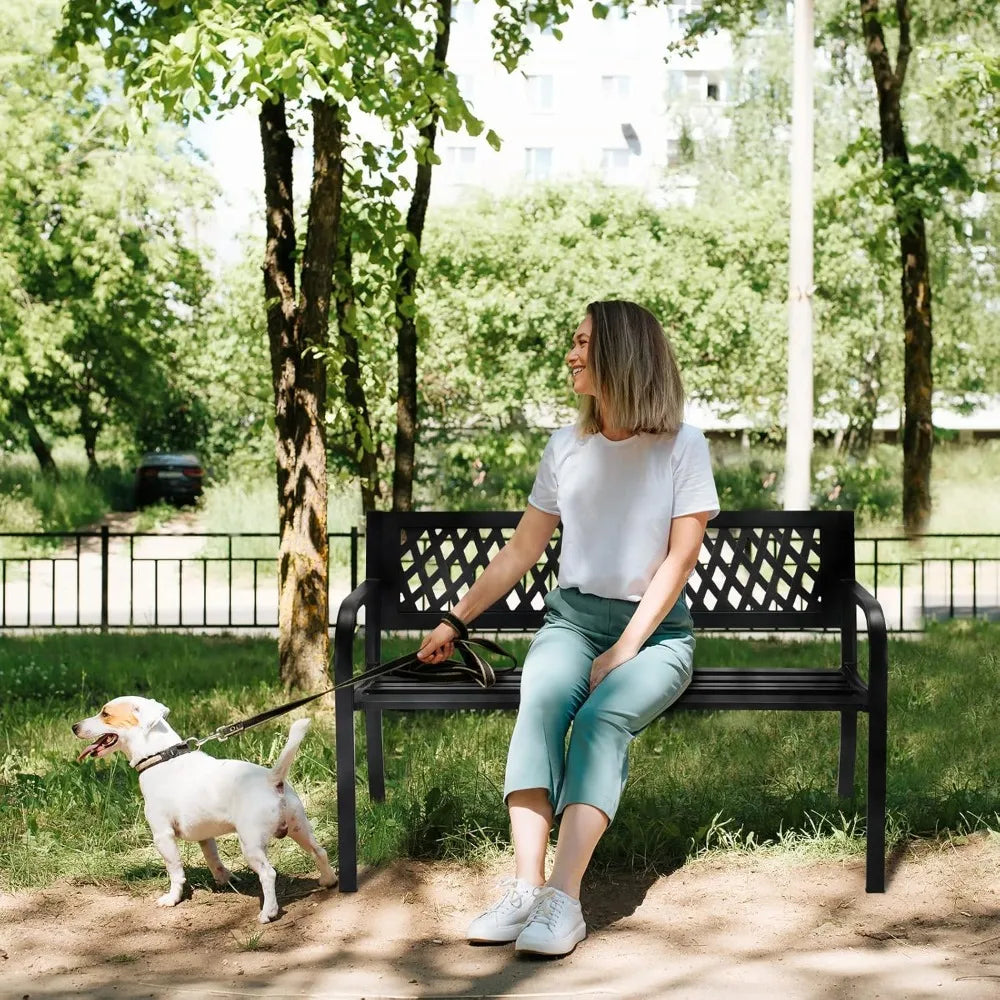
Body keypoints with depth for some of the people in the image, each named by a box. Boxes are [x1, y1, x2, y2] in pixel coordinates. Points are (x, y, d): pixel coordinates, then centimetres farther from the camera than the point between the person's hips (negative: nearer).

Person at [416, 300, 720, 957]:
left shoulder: (683, 448, 1)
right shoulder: (567, 448, 13)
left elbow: (680, 559, -5)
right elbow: (522, 550, 18)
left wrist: (625, 650, -14)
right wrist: (456, 620, 13)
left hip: (657, 628, -3)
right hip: (573, 615, 3)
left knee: (603, 717, -34)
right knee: (541, 703, -31)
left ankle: (564, 898, -42)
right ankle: (526, 888, -40)